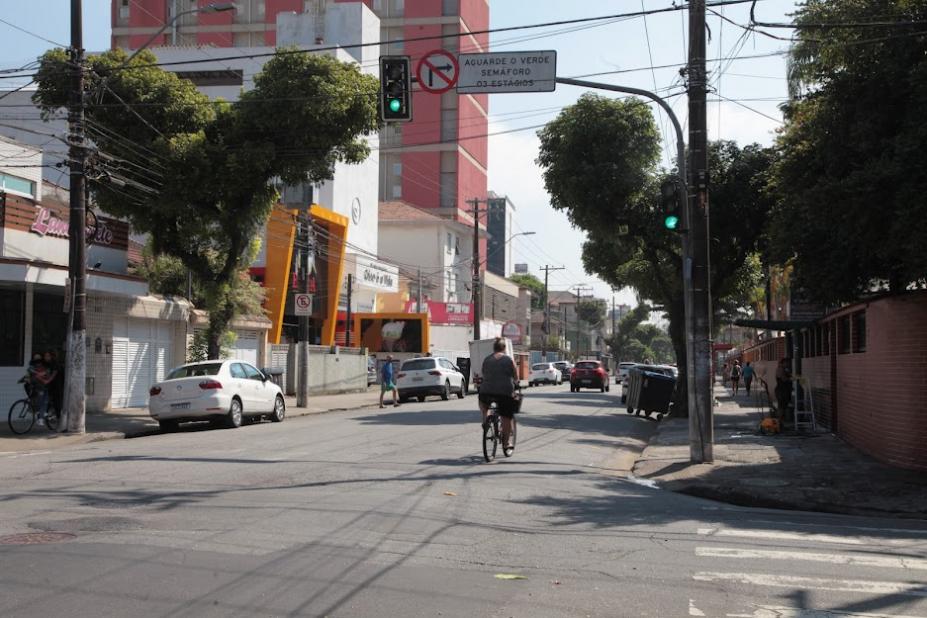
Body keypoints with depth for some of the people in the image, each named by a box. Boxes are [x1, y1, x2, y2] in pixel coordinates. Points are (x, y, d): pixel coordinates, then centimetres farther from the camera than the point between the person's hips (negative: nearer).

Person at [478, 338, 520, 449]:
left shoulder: (486, 360, 9)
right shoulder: (509, 360, 0)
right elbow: (516, 377, 7)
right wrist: (514, 384, 27)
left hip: (487, 391, 3)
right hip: (505, 393, -3)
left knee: (483, 404, 35)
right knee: (506, 418, 8)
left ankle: (486, 419, 14)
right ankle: (506, 441, 9)